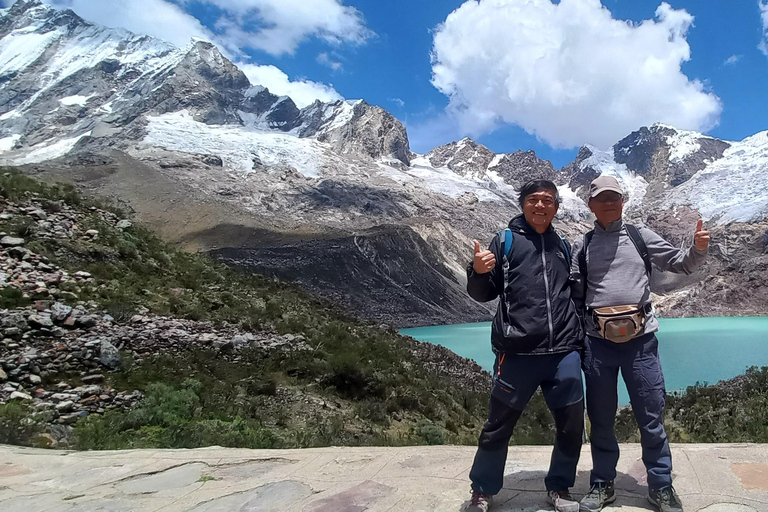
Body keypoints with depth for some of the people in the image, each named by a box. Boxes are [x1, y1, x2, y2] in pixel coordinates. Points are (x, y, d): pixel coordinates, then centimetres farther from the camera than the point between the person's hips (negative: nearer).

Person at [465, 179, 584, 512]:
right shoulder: (506, 240, 3)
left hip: (564, 353, 4)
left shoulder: (562, 245, 15)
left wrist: (578, 338, 15)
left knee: (572, 424, 10)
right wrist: (478, 272, -19)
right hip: (517, 353, -4)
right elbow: (484, 294, 1)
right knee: (498, 426, 5)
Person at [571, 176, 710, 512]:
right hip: (597, 342, 1)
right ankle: (602, 485, 27)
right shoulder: (582, 247, 6)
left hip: (640, 339, -1)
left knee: (651, 417, 7)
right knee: (600, 418, 11)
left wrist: (698, 248, -14)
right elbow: (574, 294, 6)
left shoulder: (640, 236, 5)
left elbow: (680, 263, 6)